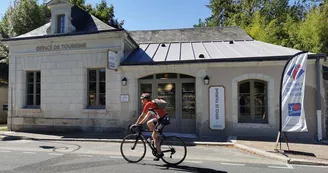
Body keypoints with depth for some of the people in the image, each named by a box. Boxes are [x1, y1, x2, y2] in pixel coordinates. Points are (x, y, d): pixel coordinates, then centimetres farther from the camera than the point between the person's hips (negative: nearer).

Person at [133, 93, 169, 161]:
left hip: (163, 119, -9)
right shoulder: (151, 104, 19)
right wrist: (140, 123, 22)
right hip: (160, 118, 9)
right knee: (149, 123, 18)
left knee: (154, 136, -4)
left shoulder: (148, 104, -9)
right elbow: (147, 116, 24)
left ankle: (159, 153, 0)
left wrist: (136, 124, 0)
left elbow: (142, 116, -8)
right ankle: (155, 139, 20)